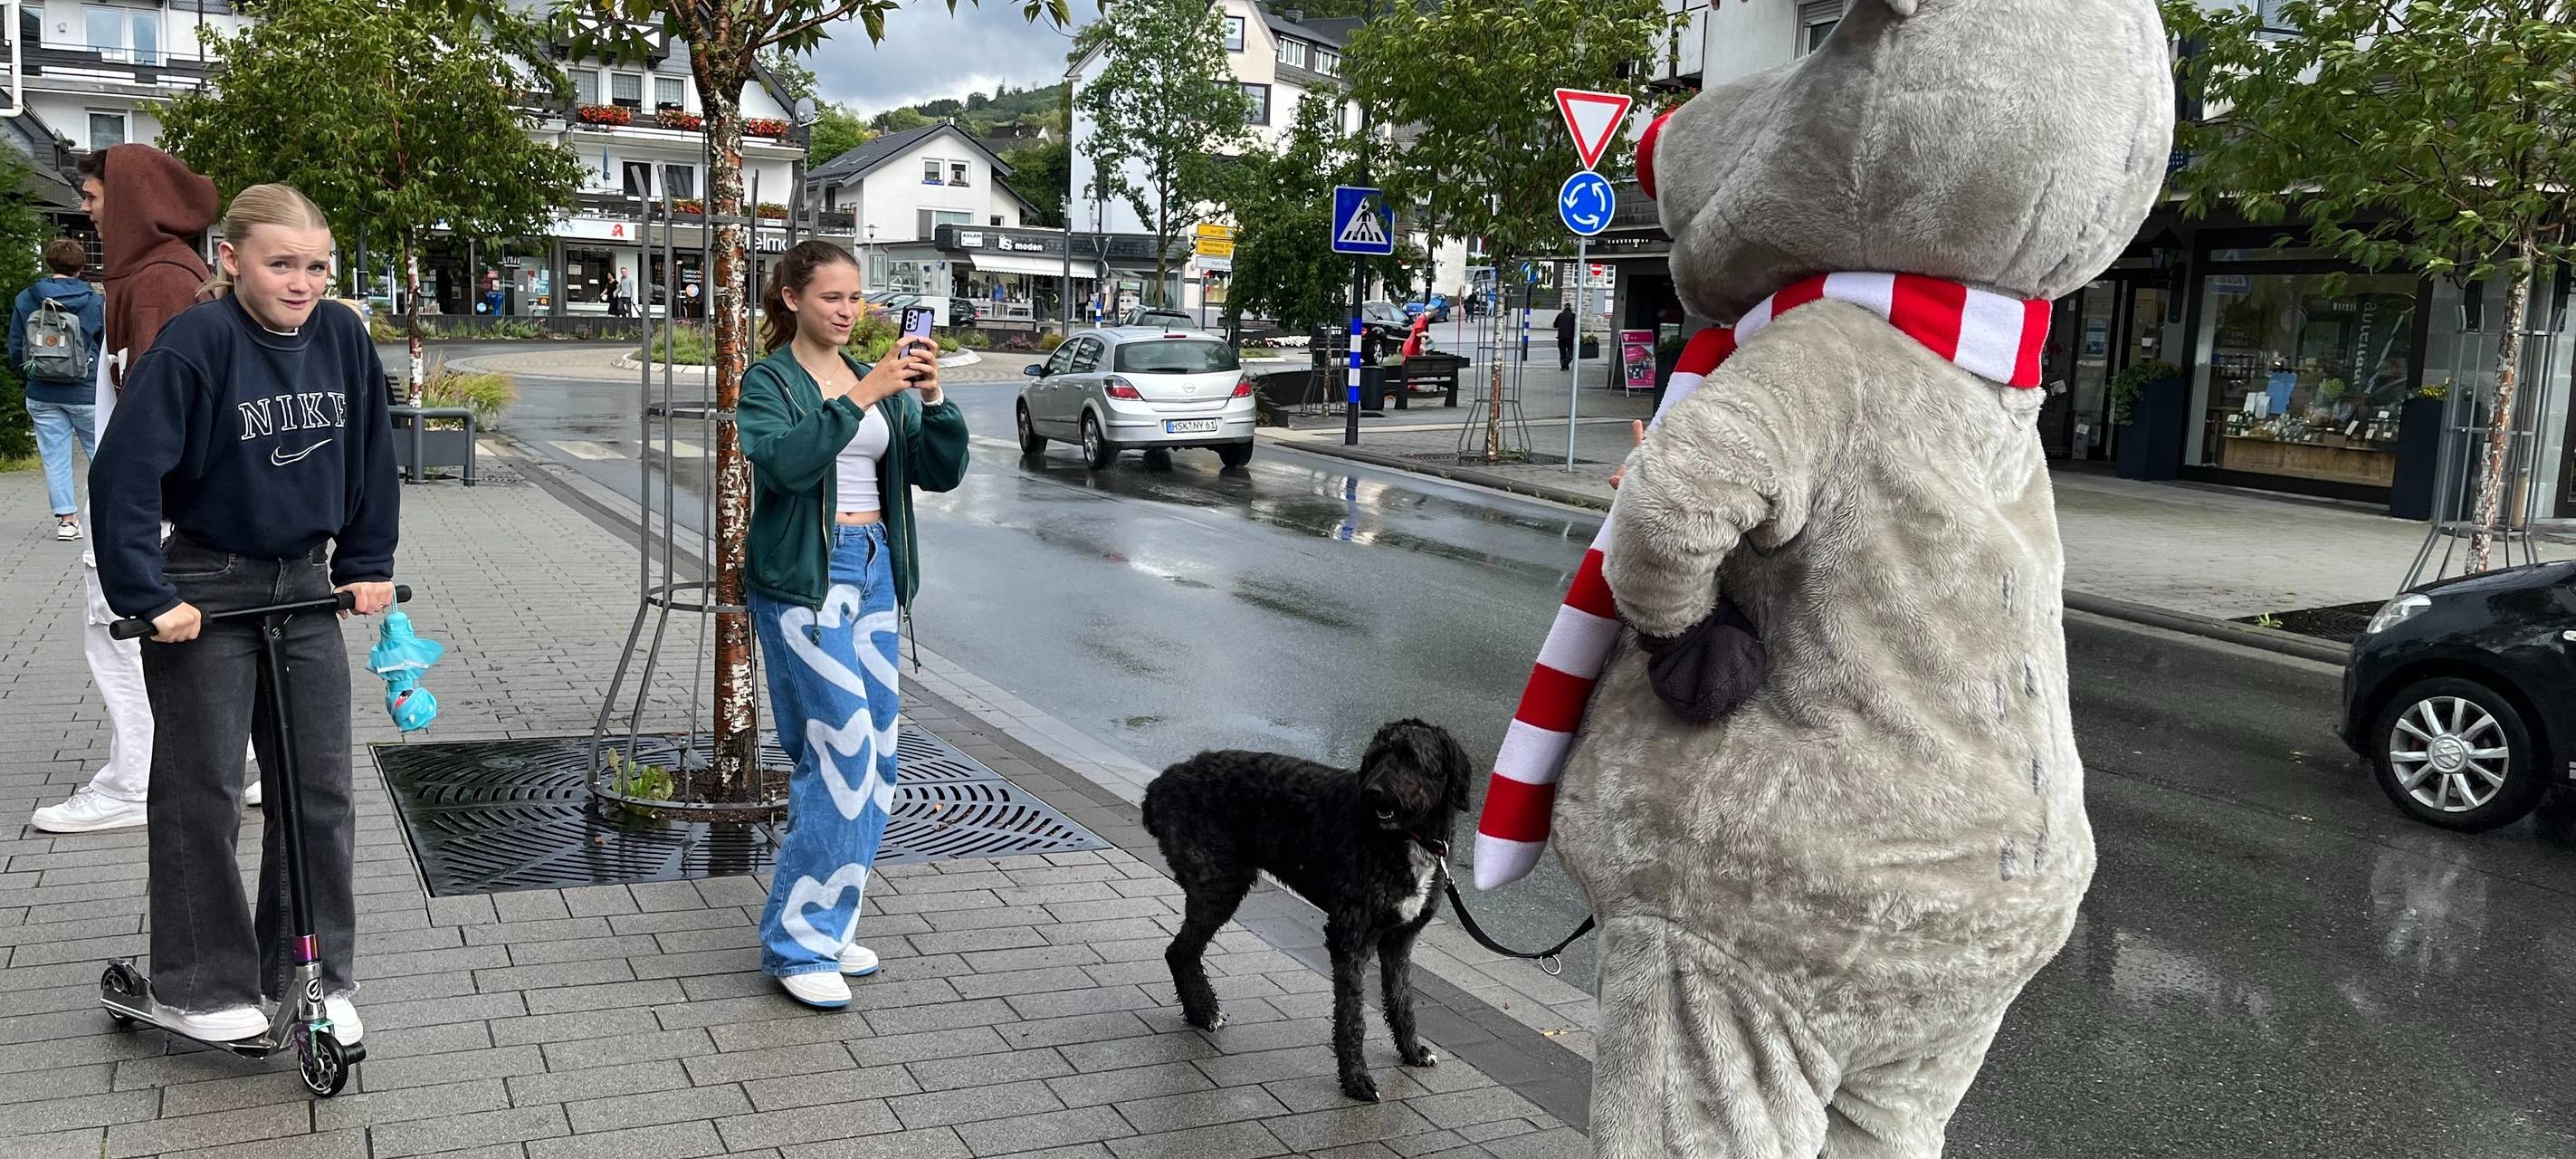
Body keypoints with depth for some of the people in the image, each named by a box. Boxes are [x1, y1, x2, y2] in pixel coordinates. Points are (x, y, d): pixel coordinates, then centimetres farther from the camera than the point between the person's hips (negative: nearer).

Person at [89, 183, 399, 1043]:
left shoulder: (343, 340, -3)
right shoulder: (197, 343, -17)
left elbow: (372, 459, 9)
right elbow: (124, 473, -18)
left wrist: (366, 566, 6)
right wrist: (148, 598, -20)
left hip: (304, 585, 5)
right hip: (207, 591, -4)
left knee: (321, 789, 7)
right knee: (203, 792, 2)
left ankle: (315, 976, 19)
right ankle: (199, 989, 15)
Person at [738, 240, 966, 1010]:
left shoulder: (879, 381, 13)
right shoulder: (769, 383, -4)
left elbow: (942, 472, 6)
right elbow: (784, 462, -23)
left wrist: (933, 400, -10)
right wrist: (861, 397, -27)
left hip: (874, 571, 7)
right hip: (803, 579, -7)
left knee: (874, 757, 7)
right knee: (844, 755, -13)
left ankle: (826, 927, 20)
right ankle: (798, 943, -2)